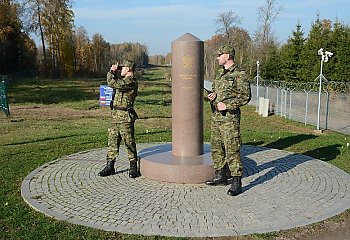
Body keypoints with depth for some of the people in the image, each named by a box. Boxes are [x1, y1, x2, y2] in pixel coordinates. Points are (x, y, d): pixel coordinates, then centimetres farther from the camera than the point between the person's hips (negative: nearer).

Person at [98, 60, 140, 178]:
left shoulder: (130, 82, -14)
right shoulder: (123, 80, 17)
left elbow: (112, 83, -20)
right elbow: (114, 82, 32)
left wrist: (111, 72, -2)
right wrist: (115, 72, 16)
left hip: (125, 117, -10)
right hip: (115, 116, 10)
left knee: (129, 142, -2)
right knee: (112, 141, 11)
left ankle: (134, 167, 9)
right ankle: (110, 166, 18)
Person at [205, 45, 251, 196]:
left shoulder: (239, 74, -9)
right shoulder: (220, 73, 16)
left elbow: (245, 96, -13)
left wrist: (227, 105, -20)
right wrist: (212, 95, 3)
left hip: (229, 117, -9)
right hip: (216, 116, 9)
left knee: (232, 149, -8)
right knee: (216, 147, 13)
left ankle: (236, 182, -1)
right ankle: (221, 176, 26)